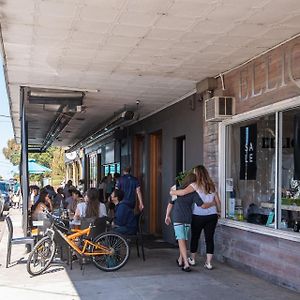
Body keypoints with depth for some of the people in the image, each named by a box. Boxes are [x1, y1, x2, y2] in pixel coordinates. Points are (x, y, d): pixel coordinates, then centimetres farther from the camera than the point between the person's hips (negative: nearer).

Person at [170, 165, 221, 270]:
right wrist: (218, 212, 24)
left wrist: (172, 192, -6)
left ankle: (192, 259, 29)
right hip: (212, 216, 4)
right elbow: (218, 201, 10)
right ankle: (208, 263, 5)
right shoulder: (212, 186, 7)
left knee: (195, 237, 14)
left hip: (198, 216, -4)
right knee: (209, 238, 6)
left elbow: (183, 192, -22)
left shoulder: (195, 185, -9)